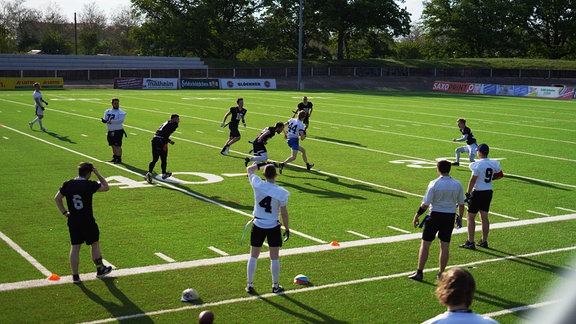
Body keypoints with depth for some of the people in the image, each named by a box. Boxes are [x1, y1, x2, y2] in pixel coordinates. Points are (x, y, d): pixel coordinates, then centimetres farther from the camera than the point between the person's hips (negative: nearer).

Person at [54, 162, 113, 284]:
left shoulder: (67, 185, -1)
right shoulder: (89, 185, -16)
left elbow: (57, 198, 9)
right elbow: (106, 187, -4)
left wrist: (64, 212, 11)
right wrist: (97, 174, 0)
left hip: (73, 222, 4)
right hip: (87, 222, -4)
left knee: (75, 247, 9)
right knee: (95, 244, 16)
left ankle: (75, 276, 12)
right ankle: (100, 270, 30)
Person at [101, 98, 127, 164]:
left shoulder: (121, 112, -8)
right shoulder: (108, 111, 13)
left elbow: (121, 120, -21)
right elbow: (105, 119, 16)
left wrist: (111, 121, -25)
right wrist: (104, 120, -9)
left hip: (118, 131, -6)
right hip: (110, 131, 7)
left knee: (117, 145, -6)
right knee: (113, 145, 13)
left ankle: (119, 159, 0)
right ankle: (114, 157, 24)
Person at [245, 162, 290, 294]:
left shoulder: (257, 185, -12)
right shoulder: (281, 192, -16)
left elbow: (249, 169, 8)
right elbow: (284, 213, -9)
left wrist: (263, 163, 17)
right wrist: (287, 229, 2)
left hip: (258, 225, 2)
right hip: (273, 227, -2)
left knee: (253, 256, 12)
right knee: (274, 258, 11)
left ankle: (249, 285, 17)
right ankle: (275, 286, 21)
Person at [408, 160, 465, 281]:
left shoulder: (434, 184, -13)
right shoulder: (458, 184, -1)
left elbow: (425, 204, -12)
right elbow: (461, 204, 7)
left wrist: (416, 216, 1)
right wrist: (460, 218, 22)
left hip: (435, 215, -3)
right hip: (450, 216, 3)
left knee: (425, 244, 5)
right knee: (445, 245, 9)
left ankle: (419, 272, 6)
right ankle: (441, 274, 14)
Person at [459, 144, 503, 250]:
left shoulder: (478, 164, -17)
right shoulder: (494, 163, 2)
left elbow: (473, 180, -17)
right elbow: (500, 175, 17)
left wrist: (468, 193, -12)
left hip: (478, 192, -7)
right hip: (489, 192, 7)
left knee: (470, 217, 2)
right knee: (484, 217, 14)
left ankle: (470, 242, 1)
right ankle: (484, 241, 20)